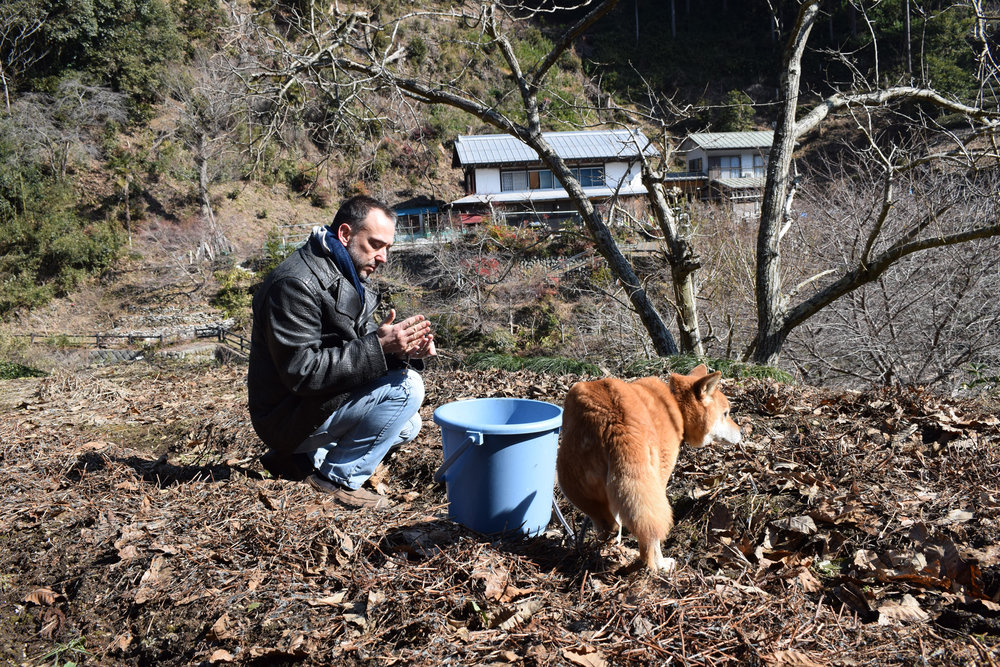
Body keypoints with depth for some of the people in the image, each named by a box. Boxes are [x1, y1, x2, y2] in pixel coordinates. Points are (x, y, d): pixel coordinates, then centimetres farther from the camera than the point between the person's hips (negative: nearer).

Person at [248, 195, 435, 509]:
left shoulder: (348, 278, 9)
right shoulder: (296, 284, -23)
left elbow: (362, 344, 7)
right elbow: (302, 371, -29)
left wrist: (405, 349, -15)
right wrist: (379, 348, -32)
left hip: (321, 404, 10)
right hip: (289, 416, -10)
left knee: (406, 427, 19)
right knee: (405, 387, -20)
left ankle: (301, 456, 15)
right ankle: (338, 478, -9)